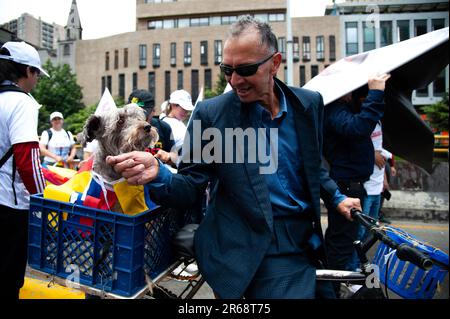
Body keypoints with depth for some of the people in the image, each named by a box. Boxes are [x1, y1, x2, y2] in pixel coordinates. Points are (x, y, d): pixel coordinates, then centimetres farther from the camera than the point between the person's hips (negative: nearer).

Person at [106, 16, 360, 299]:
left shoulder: (309, 104, 1)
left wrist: (336, 197, 6)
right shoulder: (211, 114, -10)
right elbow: (191, 189, -9)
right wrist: (157, 174, -27)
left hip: (308, 241, 5)